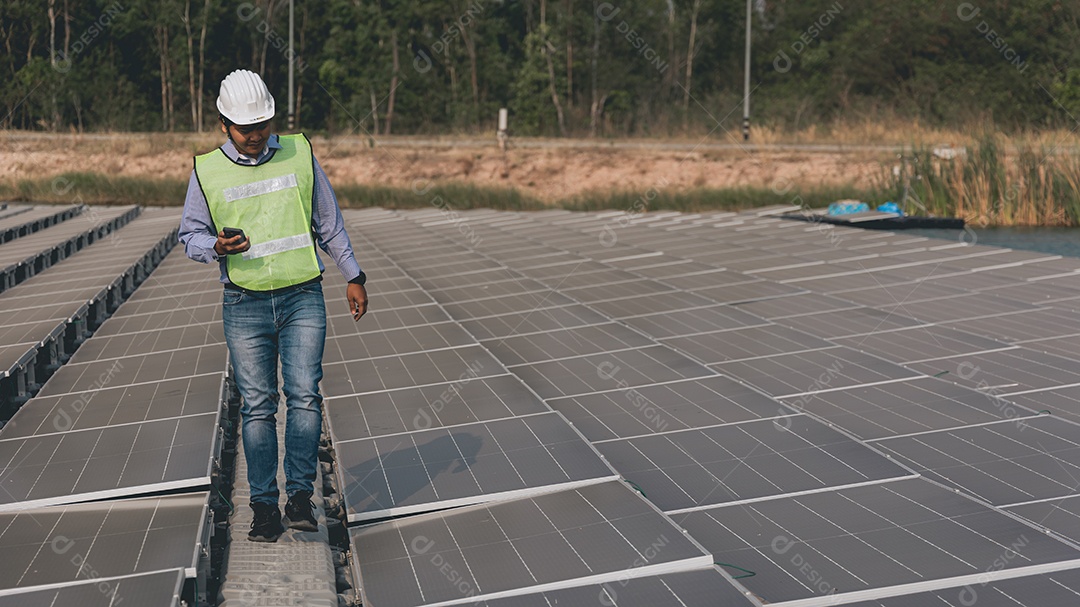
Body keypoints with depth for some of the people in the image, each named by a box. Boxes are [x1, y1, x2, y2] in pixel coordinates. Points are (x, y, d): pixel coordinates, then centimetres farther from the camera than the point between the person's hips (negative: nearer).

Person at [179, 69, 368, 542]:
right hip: (245, 305, 0)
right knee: (257, 405, 1)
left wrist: (352, 277, 14)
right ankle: (265, 506, 8)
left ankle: (300, 494, -5)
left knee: (304, 395, -10)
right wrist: (217, 247, -15)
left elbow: (329, 223, 13)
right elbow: (190, 235, 7)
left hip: (303, 298, 0)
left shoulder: (299, 154, 5)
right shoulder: (207, 171, 2)